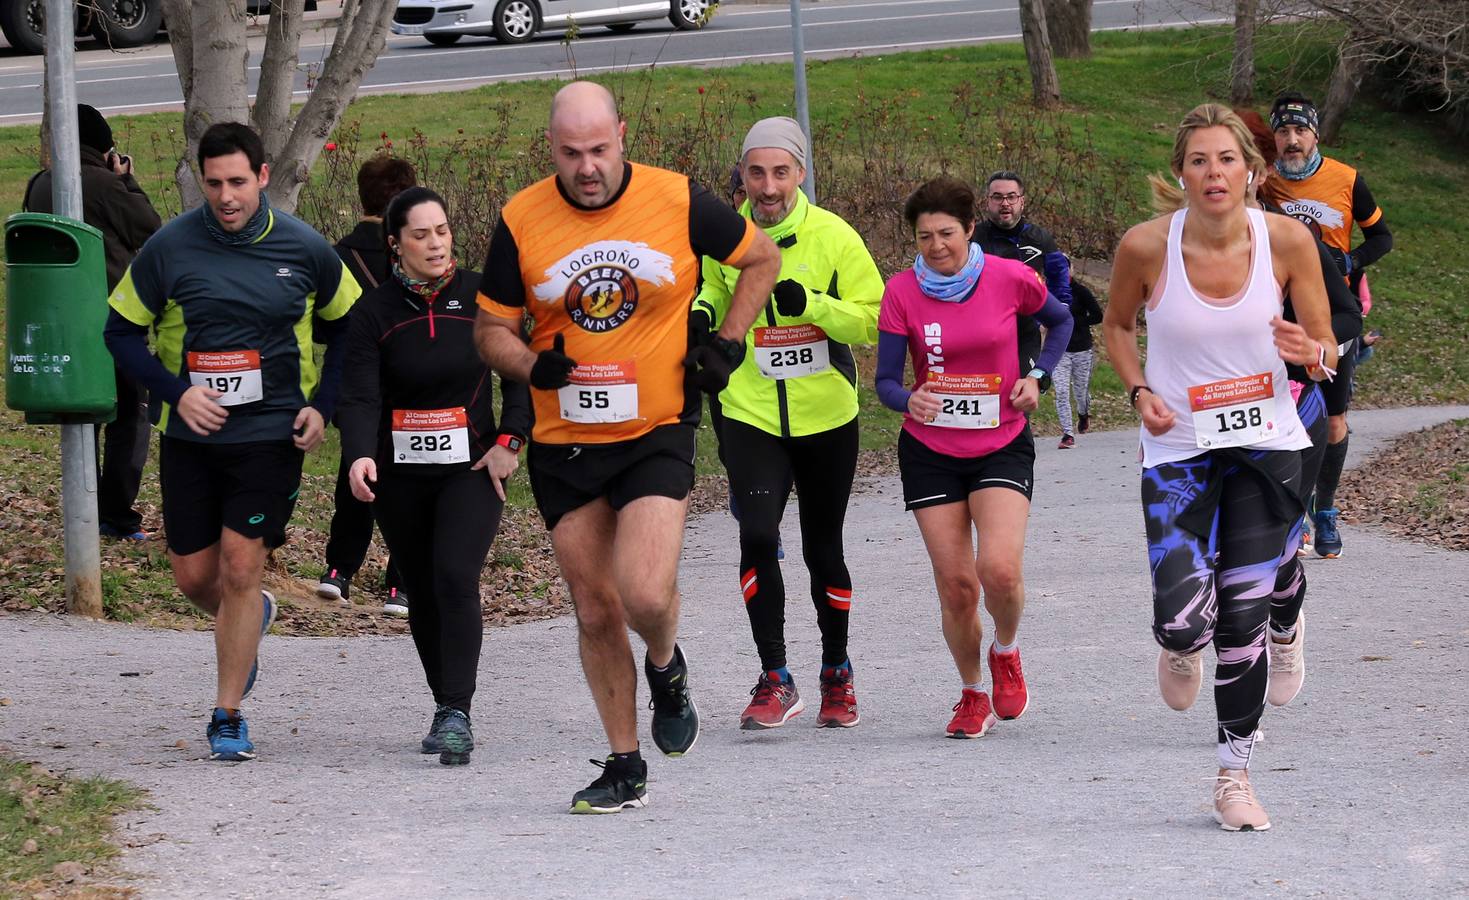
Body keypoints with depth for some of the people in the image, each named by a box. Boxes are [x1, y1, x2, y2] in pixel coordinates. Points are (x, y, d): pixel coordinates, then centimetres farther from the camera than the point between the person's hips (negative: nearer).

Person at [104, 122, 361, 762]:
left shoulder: (304, 249, -4)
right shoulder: (170, 248, -6)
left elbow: (345, 324, 12)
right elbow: (121, 331, 3)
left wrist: (323, 404, 1)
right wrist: (175, 391, -11)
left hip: (272, 435, -1)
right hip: (190, 437, 2)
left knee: (240, 568, -8)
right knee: (194, 576, 6)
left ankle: (228, 716, 3)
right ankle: (252, 617, 42)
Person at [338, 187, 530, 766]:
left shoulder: (481, 296, -2)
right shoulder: (374, 312, -3)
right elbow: (359, 395, -12)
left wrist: (509, 440, -6)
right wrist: (359, 456, -30)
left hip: (472, 467, -2)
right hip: (399, 474, 2)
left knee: (455, 579, -18)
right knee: (421, 593, 10)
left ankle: (457, 714, -20)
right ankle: (446, 705, 26)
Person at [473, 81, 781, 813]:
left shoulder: (678, 202, -7)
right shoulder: (520, 220, -5)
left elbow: (762, 258, 10)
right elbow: (491, 328, 4)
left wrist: (726, 345, 1)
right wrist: (533, 365, -17)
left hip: (657, 432, -2)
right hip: (563, 444, 2)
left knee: (646, 596, -18)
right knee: (595, 610, 7)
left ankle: (666, 668, 18)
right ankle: (624, 766, 22)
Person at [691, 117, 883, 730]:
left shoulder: (834, 237, -10)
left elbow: (875, 320, -10)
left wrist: (813, 304, -25)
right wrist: (701, 313, -4)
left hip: (826, 417, -1)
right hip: (751, 415, 1)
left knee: (822, 549, 10)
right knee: (757, 537, -17)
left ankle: (837, 675, 31)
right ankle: (775, 683, -8)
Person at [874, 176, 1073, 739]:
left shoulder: (1009, 279, -7)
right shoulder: (902, 293, -7)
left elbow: (1060, 321, 13)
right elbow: (886, 380, -5)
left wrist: (1037, 378, -2)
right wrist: (909, 400, -28)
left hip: (1003, 445, -1)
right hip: (930, 452, 1)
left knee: (1000, 569, -21)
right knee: (955, 585, -1)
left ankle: (1006, 652, 12)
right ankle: (972, 695, 23)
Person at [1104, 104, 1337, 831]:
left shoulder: (1287, 239, -10)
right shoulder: (1147, 246, -12)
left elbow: (1327, 348, 0)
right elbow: (1115, 325, 8)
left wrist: (1311, 354, -23)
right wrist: (1139, 391, -8)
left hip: (1267, 446, 1)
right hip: (1179, 450, -1)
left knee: (1243, 621, 3)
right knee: (1184, 619, -15)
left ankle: (1234, 773, 21)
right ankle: (1180, 650, 24)